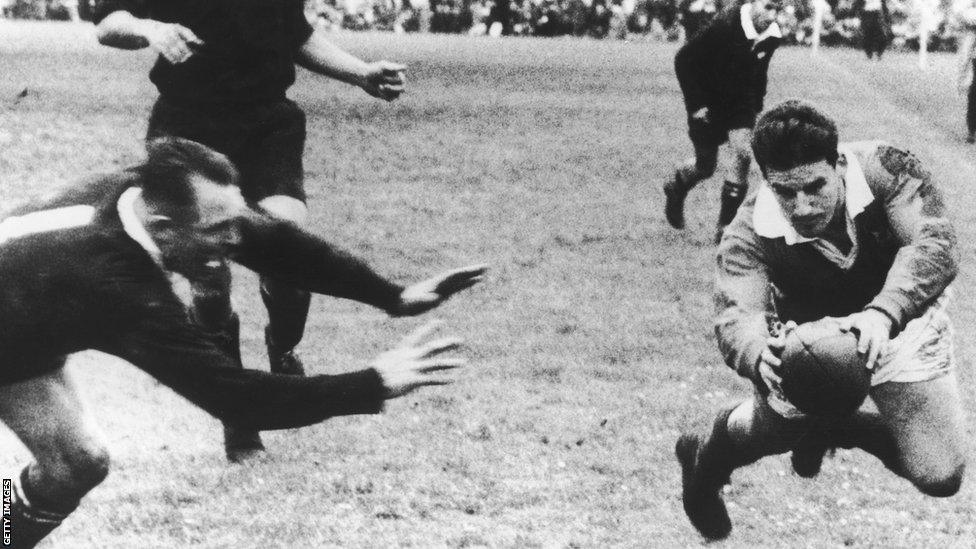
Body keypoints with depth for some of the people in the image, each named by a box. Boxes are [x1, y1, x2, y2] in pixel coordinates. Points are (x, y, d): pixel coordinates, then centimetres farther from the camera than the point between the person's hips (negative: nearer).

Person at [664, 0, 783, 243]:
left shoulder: (772, 37, -10)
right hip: (708, 102, -4)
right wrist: (696, 104, -17)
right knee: (706, 166, 6)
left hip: (740, 102, 4)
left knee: (743, 153, -18)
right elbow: (684, 59, -18)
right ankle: (676, 187, 43)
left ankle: (725, 227, -9)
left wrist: (756, 105, 9)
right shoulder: (725, 25, -27)